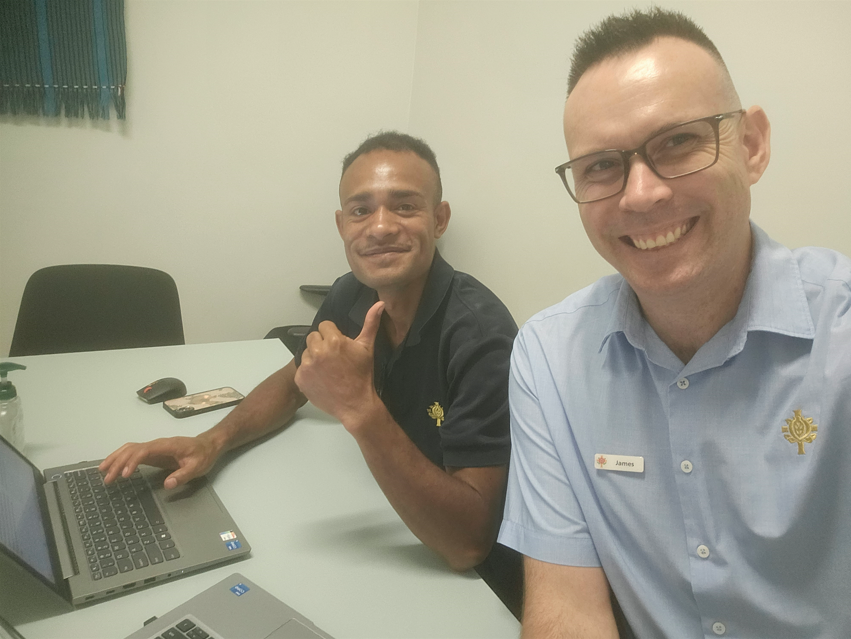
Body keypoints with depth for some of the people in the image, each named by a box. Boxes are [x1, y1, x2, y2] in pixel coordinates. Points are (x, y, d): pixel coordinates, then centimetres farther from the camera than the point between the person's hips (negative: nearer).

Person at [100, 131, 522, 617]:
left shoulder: (479, 335, -29)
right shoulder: (351, 296, -10)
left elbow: (466, 545, -31)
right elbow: (292, 382, 9)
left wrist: (360, 410, -38)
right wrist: (212, 442, -8)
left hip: (474, 583, -5)